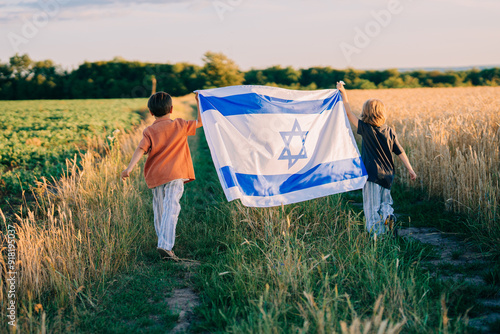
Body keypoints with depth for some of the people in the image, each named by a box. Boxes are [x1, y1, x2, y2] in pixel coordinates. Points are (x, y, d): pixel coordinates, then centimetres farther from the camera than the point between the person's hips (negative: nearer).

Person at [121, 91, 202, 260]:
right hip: (175, 176, -2)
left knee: (159, 211, 18)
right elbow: (199, 122, 16)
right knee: (171, 210, -12)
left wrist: (130, 168, -20)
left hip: (155, 176, 2)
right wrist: (199, 102, 21)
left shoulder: (149, 131, 2)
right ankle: (165, 246, -26)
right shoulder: (180, 125, 4)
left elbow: (141, 149, -12)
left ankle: (164, 244, 29)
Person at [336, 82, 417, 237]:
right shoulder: (390, 131, 1)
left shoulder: (365, 128, -10)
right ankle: (388, 214, -5)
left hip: (372, 175, -5)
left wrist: (343, 92, 2)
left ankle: (376, 233, 1)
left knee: (372, 206, 3)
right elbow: (400, 152, 1)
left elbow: (349, 113, -5)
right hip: (387, 175, 5)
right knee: (385, 202, 22)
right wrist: (410, 169, 6)